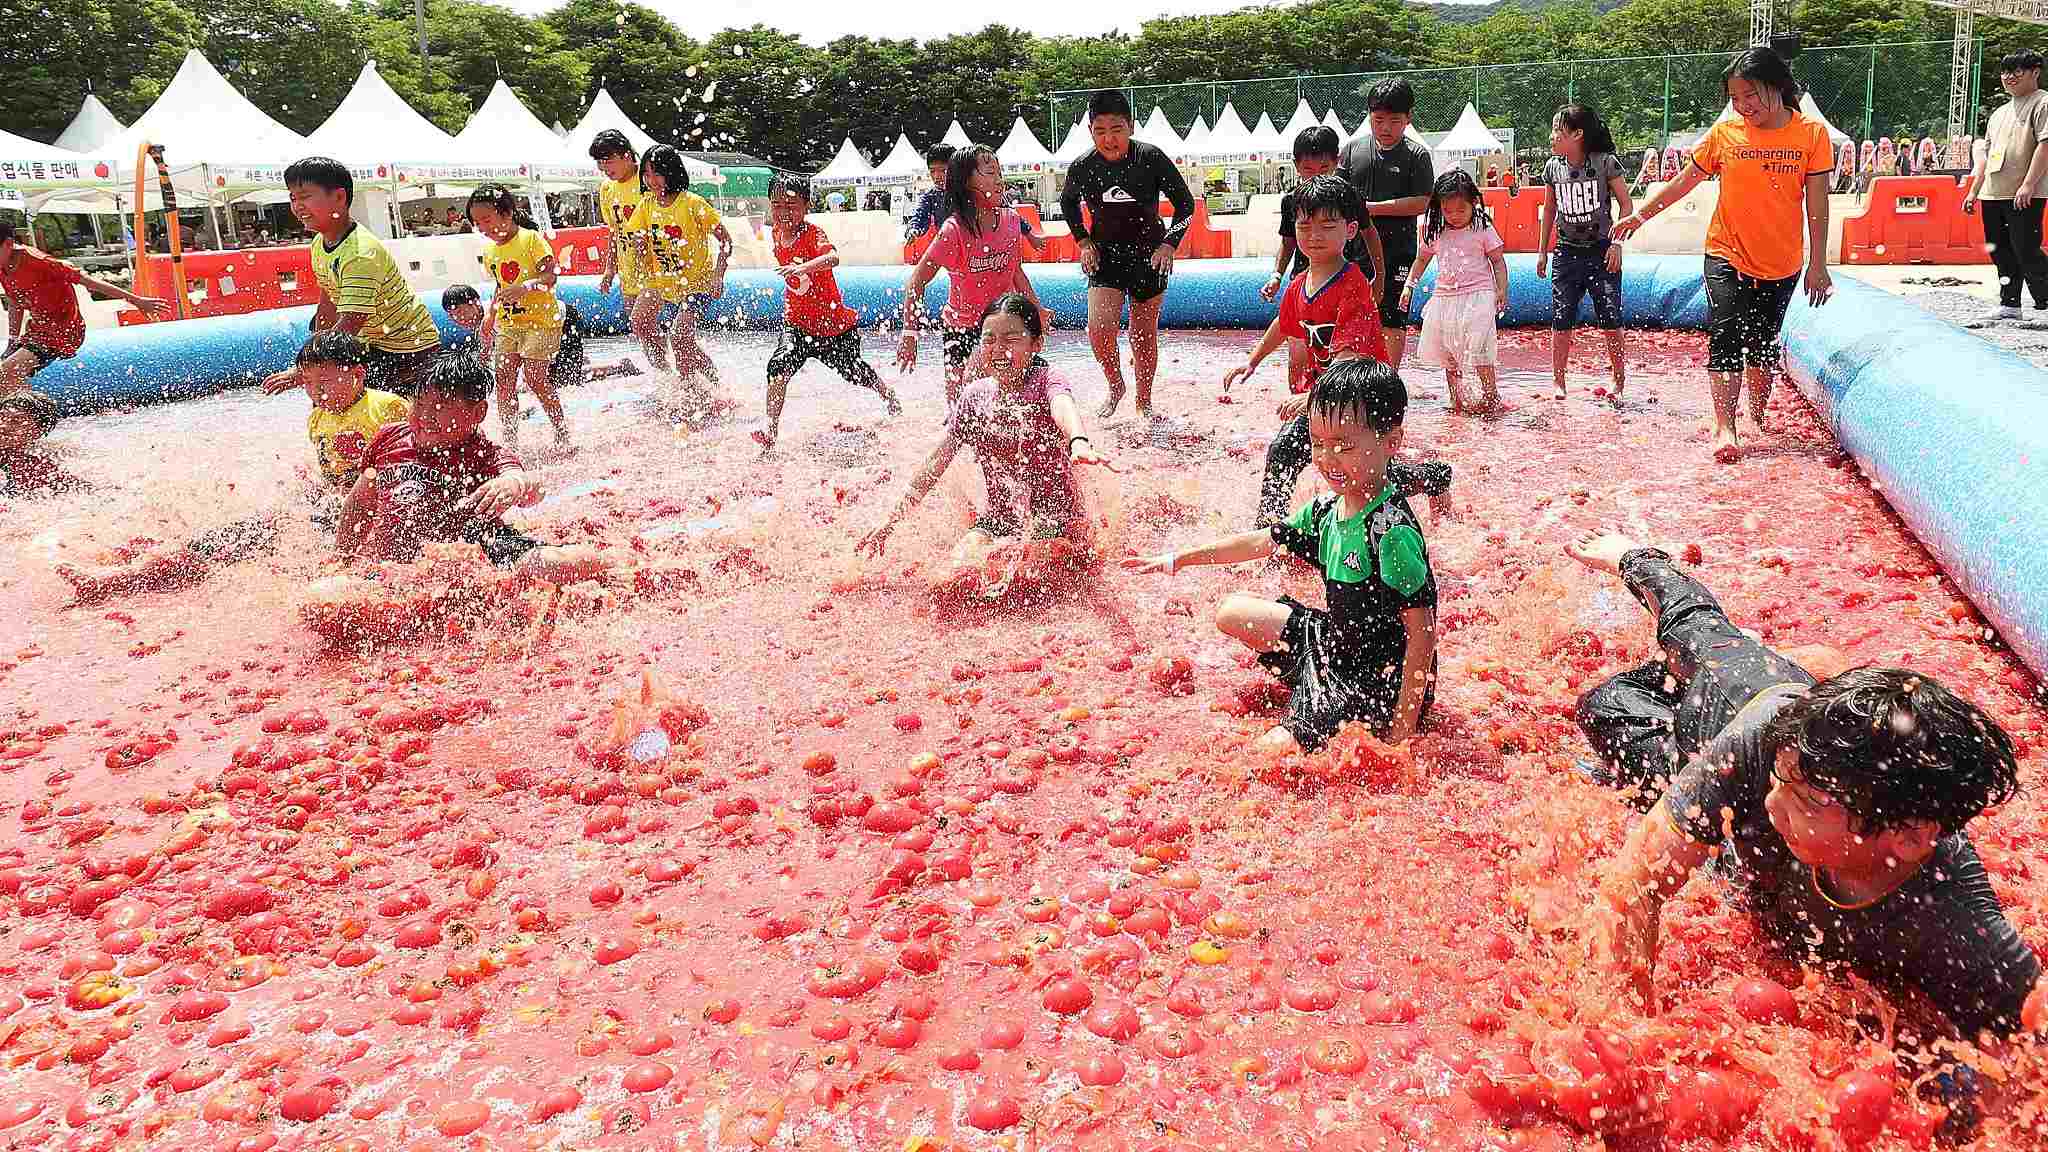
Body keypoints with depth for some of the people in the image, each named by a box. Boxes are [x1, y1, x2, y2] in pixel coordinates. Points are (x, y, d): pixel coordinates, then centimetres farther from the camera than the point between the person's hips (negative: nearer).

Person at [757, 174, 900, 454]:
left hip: (835, 325, -4)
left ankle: (892, 399, 49)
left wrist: (802, 267, -63)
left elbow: (832, 257, -45)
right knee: (779, 368, -24)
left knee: (855, 373, 18)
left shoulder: (813, 233, -23)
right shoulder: (777, 233, -2)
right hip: (797, 323, 4)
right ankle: (771, 430, -26)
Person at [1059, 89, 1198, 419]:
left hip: (1149, 255, 0)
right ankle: (1115, 387, 10)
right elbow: (1067, 202, 12)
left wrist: (1169, 244, -17)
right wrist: (1084, 242, 2)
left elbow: (1185, 203, -6)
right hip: (1106, 256, 0)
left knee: (1145, 334, 9)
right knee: (1100, 329, -17)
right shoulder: (1082, 168, -11)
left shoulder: (1151, 159, -17)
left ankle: (1144, 402, 28)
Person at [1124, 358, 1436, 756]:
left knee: (1274, 749, -22)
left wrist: (1405, 725, -26)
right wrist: (1178, 558, 18)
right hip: (1336, 642, 9)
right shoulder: (1328, 509, -1)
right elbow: (1263, 540, 14)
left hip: (1381, 678, -9)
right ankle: (1312, 692, 13)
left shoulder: (1392, 531, -28)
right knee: (1232, 613, 15)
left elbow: (1422, 632, -26)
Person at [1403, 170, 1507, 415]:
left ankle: (1491, 397, -1)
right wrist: (1408, 285, 11)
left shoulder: (1483, 230, -4)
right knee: (1449, 356, 10)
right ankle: (1456, 400, 21)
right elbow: (1421, 259, 19)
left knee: (1479, 351, -12)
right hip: (1444, 297, 5)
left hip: (1477, 296, -5)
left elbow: (1498, 261, 0)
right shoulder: (1436, 233, 6)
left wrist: (1501, 291, -8)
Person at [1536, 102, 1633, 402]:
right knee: (1561, 321, -1)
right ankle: (1558, 384, 9)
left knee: (1611, 321, -4)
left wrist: (1617, 243, -11)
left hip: (1601, 251, -3)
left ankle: (1619, 383, 9)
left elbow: (1626, 205, -3)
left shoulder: (1606, 162, -9)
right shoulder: (1553, 167, 3)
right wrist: (1542, 250, 15)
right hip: (1567, 253, 3)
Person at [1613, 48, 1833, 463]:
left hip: (1782, 264, 1)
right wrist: (1639, 215, 8)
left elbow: (1817, 204, -4)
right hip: (1728, 256, 0)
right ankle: (1724, 427, -12)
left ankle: (1758, 415, 32)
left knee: (1765, 342, 12)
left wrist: (1817, 265, -5)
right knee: (1726, 337, -13)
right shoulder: (1724, 133, -4)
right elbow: (1683, 181, 8)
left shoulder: (1811, 133, -5)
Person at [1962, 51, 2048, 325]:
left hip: (2024, 196, -8)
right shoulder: (1999, 114, 22)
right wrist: (1974, 190, 18)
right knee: (2001, 250, 10)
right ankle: (2009, 305, 17)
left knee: (2025, 249, -11)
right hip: (1992, 194, 8)